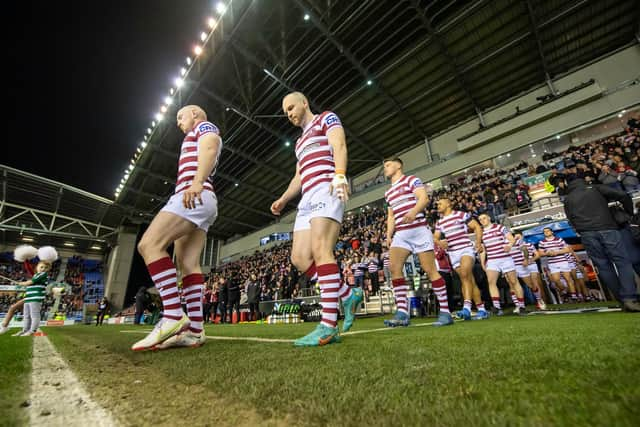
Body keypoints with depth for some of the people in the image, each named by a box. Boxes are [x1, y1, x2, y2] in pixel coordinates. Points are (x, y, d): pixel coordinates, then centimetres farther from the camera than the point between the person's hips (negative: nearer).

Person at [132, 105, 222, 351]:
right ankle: (194, 330, -7)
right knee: (188, 263, -3)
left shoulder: (204, 126, 13)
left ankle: (173, 317, -25)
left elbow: (210, 147, -11)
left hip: (196, 196, -9)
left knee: (149, 244, -20)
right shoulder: (196, 138, 40)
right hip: (198, 201, 9)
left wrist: (197, 182, -27)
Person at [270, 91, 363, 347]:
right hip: (307, 199, 8)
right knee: (299, 258, -5)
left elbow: (339, 145, -7)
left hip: (327, 190, -8)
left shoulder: (326, 118, 14)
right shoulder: (300, 142, 36)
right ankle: (348, 295, 7)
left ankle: (328, 326, -19)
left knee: (320, 250, -22)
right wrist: (283, 199, 20)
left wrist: (339, 175, -25)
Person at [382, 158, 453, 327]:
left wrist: (414, 211, -31)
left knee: (430, 270, -6)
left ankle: (445, 312, 6)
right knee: (394, 268, -11)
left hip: (418, 230, -6)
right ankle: (402, 313, -8)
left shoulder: (411, 180, 5)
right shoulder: (388, 192, 25)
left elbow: (424, 198, -11)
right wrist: (389, 235, 10)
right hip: (400, 234, 6)